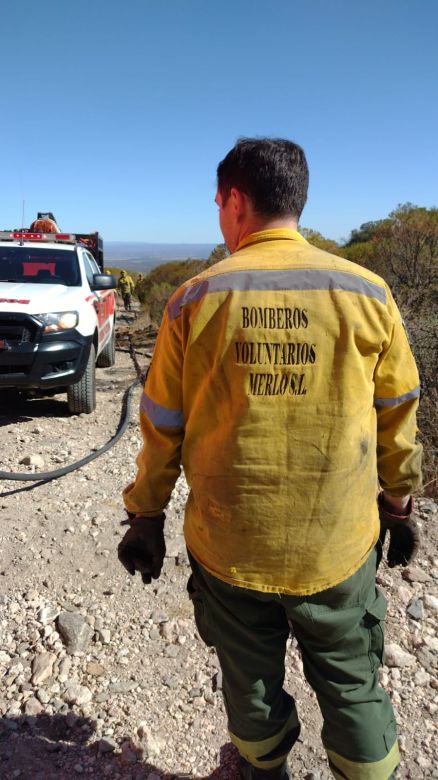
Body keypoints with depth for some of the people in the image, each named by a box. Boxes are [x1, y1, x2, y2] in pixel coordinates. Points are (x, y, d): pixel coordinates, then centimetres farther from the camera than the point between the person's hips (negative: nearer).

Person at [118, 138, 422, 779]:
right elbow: (397, 419, 1)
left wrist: (146, 514, 10)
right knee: (352, 685, 22)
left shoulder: (195, 300, -9)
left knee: (251, 683, 23)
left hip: (228, 547, 1)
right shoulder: (368, 293, -7)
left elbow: (162, 427, -4)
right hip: (339, 546, 0)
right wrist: (399, 504, 16)